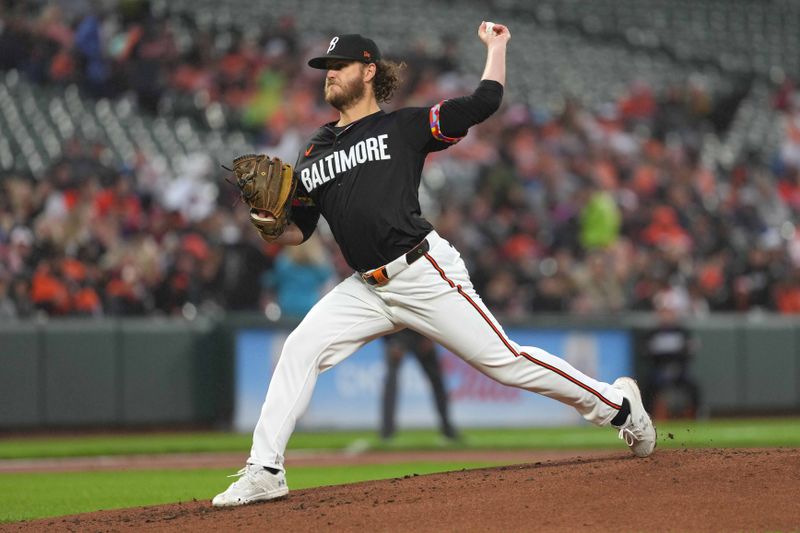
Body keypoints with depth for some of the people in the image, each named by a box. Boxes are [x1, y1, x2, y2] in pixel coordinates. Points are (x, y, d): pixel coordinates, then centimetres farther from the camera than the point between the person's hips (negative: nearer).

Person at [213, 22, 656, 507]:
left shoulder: (404, 127, 1)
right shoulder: (314, 153, 17)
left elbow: (485, 102, -5)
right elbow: (299, 231, 17)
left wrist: (496, 47, 1)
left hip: (426, 274, -5)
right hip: (368, 288, 5)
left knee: (504, 360, -5)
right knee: (301, 348, -10)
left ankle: (618, 405, 10)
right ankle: (265, 473, -9)